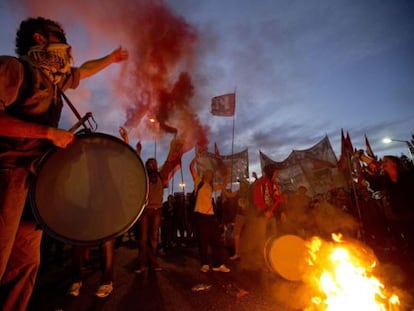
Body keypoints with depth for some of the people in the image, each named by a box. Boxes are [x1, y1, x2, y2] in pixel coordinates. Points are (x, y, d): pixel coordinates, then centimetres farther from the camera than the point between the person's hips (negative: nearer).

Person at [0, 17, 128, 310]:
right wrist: (50, 132, -17)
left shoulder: (54, 77, 20)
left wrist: (111, 58, 48)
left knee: (26, 264, 9)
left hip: (35, 178, 8)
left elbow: (84, 70, 39)